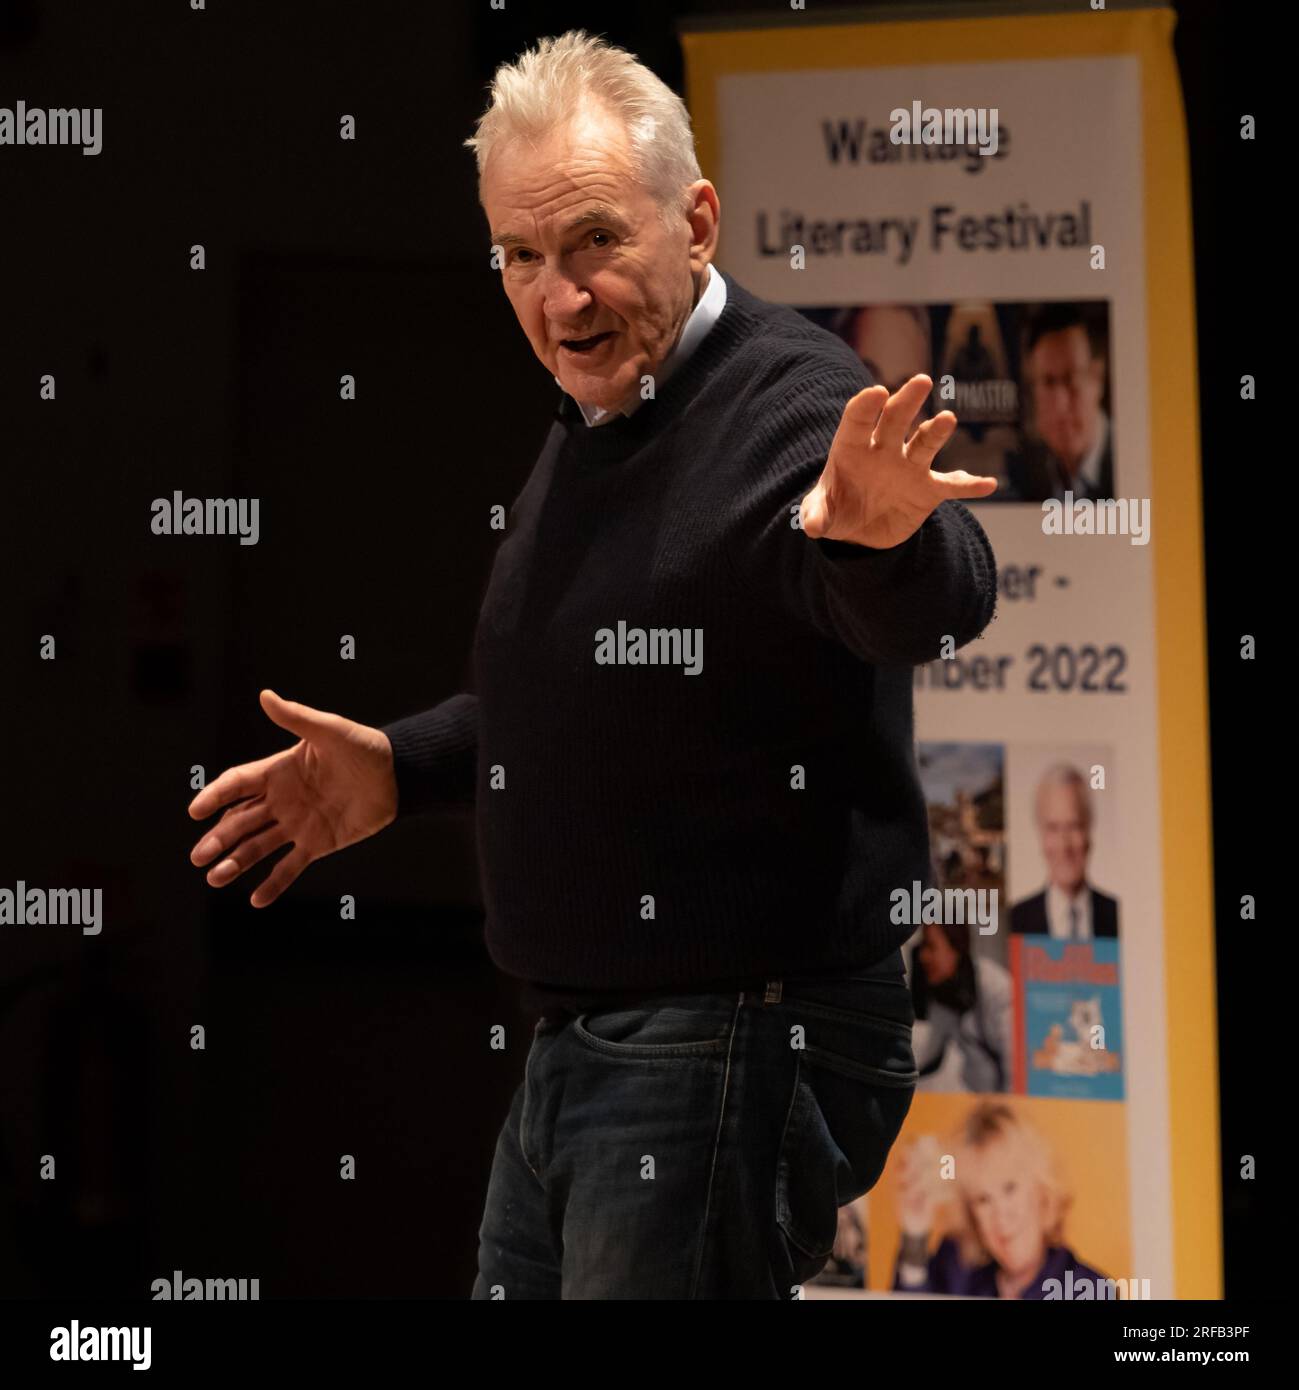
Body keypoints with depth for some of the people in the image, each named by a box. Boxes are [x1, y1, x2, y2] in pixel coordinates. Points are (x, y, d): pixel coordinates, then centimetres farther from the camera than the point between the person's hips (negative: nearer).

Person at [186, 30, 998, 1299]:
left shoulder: (789, 400, -18)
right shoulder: (588, 425, 12)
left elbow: (937, 606, -39)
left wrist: (885, 537, -61)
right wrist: (403, 768, 19)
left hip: (738, 1051, -10)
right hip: (576, 1050, 10)